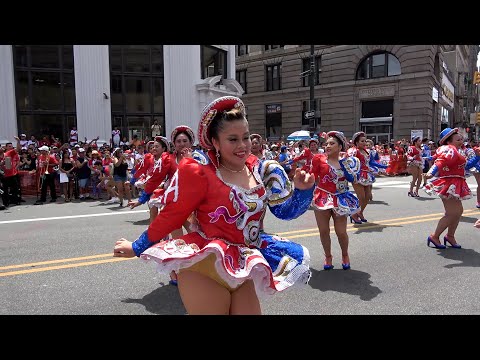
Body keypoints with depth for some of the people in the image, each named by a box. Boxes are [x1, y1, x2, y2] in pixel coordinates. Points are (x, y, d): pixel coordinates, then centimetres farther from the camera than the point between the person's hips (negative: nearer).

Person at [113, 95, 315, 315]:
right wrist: (137, 248, 2)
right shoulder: (201, 176, -14)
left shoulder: (260, 171, 1)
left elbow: (286, 210, 4)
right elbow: (171, 215, -6)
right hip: (205, 268, -5)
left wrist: (302, 189, -15)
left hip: (242, 270, 5)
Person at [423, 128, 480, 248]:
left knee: (458, 211, 16)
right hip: (448, 184, -11)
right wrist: (431, 173, -43)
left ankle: (450, 236, 28)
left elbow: (466, 165, 27)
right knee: (452, 213, -8)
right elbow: (440, 162, -28)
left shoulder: (455, 153, 19)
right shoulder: (448, 150, -12)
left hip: (454, 185, 11)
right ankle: (434, 237, 2)